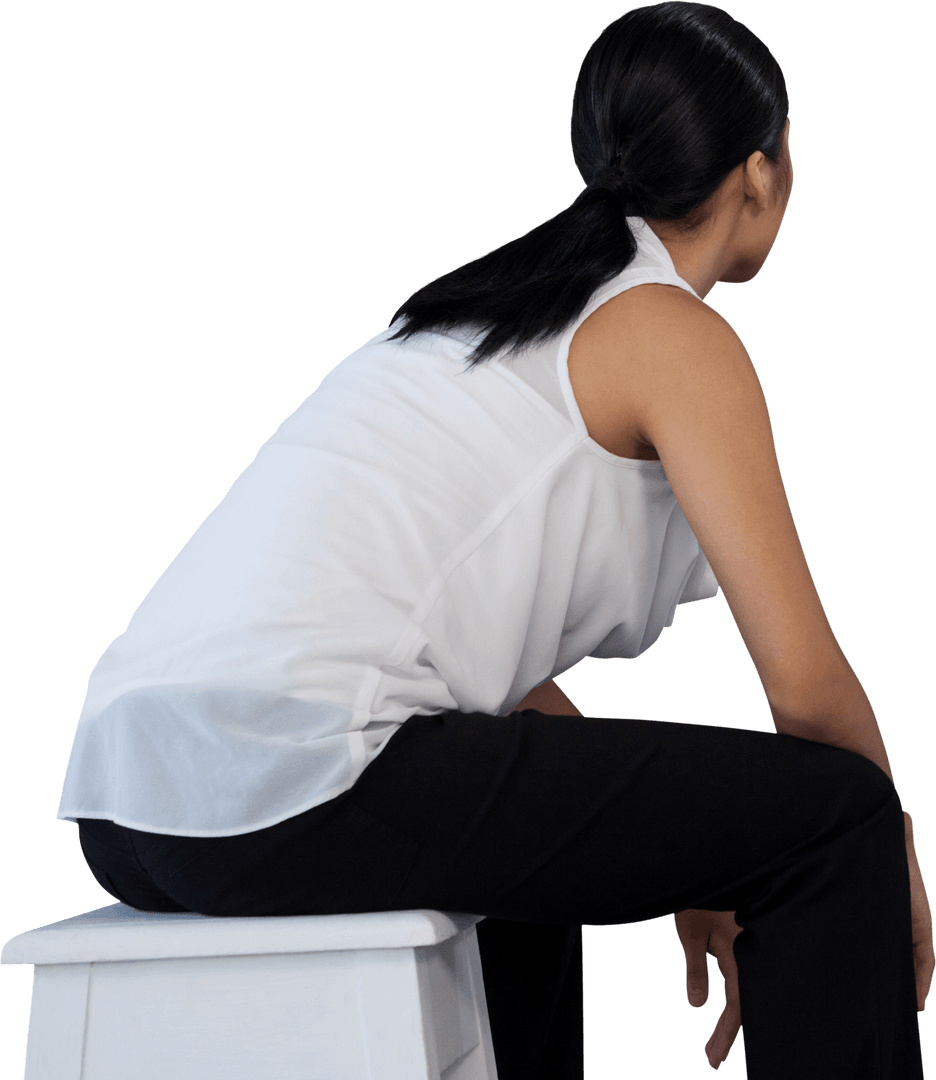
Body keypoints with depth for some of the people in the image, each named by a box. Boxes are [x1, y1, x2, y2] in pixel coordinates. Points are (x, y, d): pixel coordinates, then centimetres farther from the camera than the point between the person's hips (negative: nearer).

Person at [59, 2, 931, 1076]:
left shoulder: (499, 304, 23)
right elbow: (805, 683, -7)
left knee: (534, 811, 37)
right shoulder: (675, 336, -1)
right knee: (832, 816, 0)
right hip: (290, 782, -10)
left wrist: (681, 863, 30)